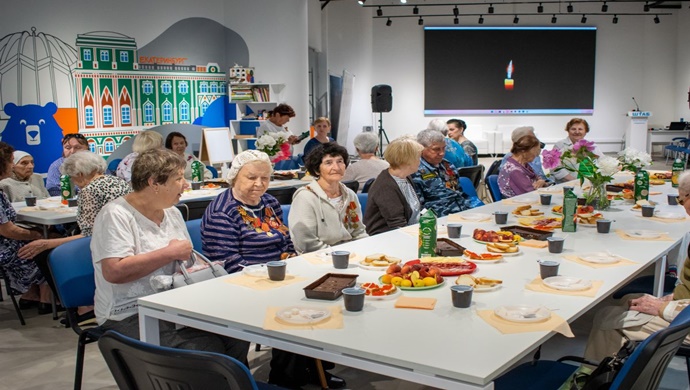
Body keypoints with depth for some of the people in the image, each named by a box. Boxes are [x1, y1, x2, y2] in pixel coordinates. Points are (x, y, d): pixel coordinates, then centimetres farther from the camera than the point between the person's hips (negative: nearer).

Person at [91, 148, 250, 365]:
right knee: (207, 351, -26)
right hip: (130, 316, -7)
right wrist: (170, 253, -15)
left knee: (237, 338, -17)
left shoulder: (173, 213, 15)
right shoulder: (116, 215, -9)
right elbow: (114, 272, -22)